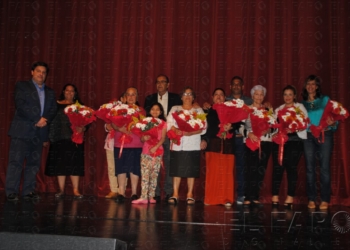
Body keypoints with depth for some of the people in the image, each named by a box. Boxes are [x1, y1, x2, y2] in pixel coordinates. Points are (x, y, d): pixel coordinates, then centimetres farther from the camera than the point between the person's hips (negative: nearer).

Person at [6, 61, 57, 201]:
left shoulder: (50, 92, 18)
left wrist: (46, 120, -11)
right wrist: (37, 120, -15)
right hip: (22, 131, -4)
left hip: (39, 132, 4)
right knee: (16, 161, -5)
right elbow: (20, 105, -9)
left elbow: (52, 110, 10)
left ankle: (28, 191, 10)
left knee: (33, 163, 4)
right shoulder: (22, 86, 4)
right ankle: (11, 192, 0)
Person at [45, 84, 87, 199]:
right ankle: (61, 190, 11)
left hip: (74, 139, 0)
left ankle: (76, 190, 2)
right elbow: (51, 121, 3)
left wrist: (82, 128, -14)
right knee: (60, 164, 2)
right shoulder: (57, 105, 9)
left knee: (74, 164, -2)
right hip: (59, 139, 0)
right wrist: (51, 137, -6)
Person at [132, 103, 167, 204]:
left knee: (154, 175, 1)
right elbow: (141, 138, 9)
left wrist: (156, 147, -18)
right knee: (144, 175, -6)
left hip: (157, 151, -1)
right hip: (145, 152, 1)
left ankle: (151, 197, 7)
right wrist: (144, 138, -15)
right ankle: (143, 197, -8)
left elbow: (163, 138, -3)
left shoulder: (163, 124, 6)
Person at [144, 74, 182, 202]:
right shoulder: (149, 99, 11)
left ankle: (169, 193, 9)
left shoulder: (175, 98, 6)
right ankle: (155, 193, 8)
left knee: (169, 165, 1)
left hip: (170, 135, -1)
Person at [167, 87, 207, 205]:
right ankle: (175, 194, 5)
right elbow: (169, 124, 3)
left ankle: (190, 194, 8)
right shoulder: (175, 109, 14)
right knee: (176, 169, -1)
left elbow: (203, 128, 1)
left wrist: (192, 132, -16)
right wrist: (176, 130, -17)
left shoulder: (199, 111, 12)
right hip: (177, 144, 0)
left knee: (191, 170, 0)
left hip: (193, 145, 0)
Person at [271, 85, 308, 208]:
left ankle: (290, 197, 1)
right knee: (278, 167, -4)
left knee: (291, 168, -5)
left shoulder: (300, 107, 8)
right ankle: (275, 197, 1)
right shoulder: (278, 109, 19)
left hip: (295, 141, -3)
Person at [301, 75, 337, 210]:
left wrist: (332, 123, -20)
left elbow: (332, 116, 0)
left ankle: (325, 200, 3)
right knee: (310, 168, 2)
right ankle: (311, 199, 9)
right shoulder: (302, 103, 11)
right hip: (309, 137, 2)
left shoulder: (325, 99, 6)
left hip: (325, 135, -2)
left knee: (324, 167, -4)